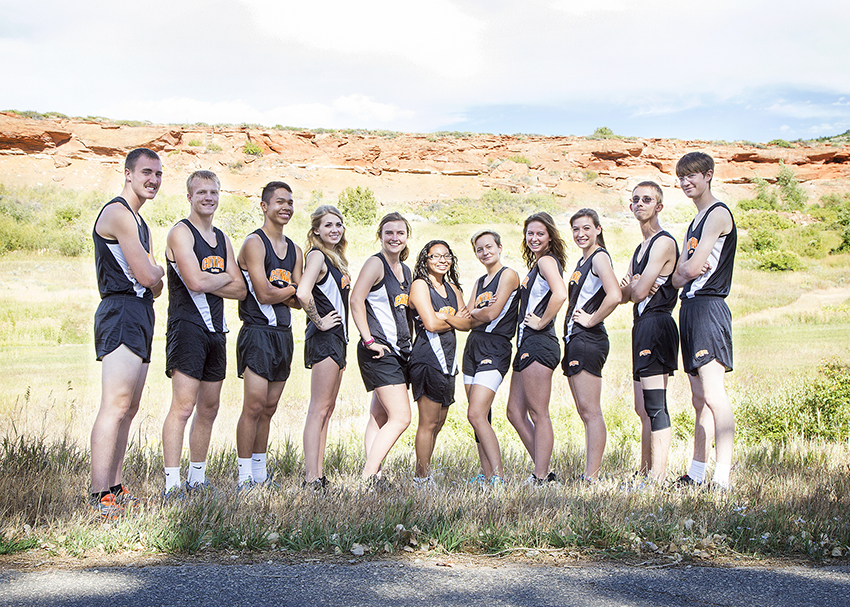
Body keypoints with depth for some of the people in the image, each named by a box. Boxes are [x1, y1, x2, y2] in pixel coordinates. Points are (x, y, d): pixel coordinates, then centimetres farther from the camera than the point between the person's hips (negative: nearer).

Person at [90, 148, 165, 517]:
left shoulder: (138, 221, 23)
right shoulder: (118, 213, -8)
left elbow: (154, 286, 22)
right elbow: (147, 275, -15)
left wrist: (151, 275, 0)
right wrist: (158, 271, 6)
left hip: (139, 315, 11)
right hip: (121, 311, -11)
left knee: (129, 408, 9)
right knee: (116, 404, -16)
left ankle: (115, 489, 13)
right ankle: (100, 495, -17)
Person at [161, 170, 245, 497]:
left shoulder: (222, 238, 19)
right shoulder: (181, 232, -5)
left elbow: (240, 289, 12)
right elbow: (195, 281, -19)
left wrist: (207, 282, -5)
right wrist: (225, 277, 0)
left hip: (216, 329, 8)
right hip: (187, 326, -8)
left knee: (208, 409, 10)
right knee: (183, 406, -14)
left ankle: (197, 479, 19)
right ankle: (172, 483, -12)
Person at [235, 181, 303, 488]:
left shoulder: (295, 250, 16)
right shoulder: (254, 243, -7)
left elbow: (299, 301, 10)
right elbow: (264, 295, -16)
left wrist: (276, 292, -9)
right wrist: (291, 289, 0)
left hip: (284, 334, 7)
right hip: (258, 333, -7)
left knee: (269, 408, 10)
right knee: (254, 405, -10)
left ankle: (260, 470, 17)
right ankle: (245, 475, -3)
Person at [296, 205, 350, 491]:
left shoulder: (336, 258, 18)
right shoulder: (317, 256, -11)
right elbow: (303, 293, -28)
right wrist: (318, 321, -16)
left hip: (337, 338, 10)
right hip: (323, 339, -10)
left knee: (327, 408, 10)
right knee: (319, 408, -10)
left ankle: (317, 475, 15)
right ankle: (312, 479, -9)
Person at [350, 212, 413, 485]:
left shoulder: (406, 270, 18)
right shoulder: (376, 263, -7)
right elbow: (356, 301, -17)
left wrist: (408, 344, 18)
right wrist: (369, 340, -19)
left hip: (399, 351, 8)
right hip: (379, 351, -8)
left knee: (380, 417, 8)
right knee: (401, 418, -13)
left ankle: (372, 475, 11)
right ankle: (368, 476, -10)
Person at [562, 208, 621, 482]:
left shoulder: (599, 257, -9)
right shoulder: (582, 261, 20)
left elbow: (614, 296, -26)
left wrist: (590, 320, -15)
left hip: (589, 340, -10)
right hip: (574, 340, 10)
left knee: (591, 412, -9)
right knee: (585, 413, 11)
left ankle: (591, 476, -8)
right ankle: (591, 472, 15)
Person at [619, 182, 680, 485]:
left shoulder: (664, 242, -10)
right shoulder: (641, 247, 22)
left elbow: (639, 292, -16)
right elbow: (624, 295, 17)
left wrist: (634, 287, 7)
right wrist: (631, 287, -6)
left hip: (657, 323, -10)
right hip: (642, 326, 10)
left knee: (655, 406, -12)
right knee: (643, 408, 12)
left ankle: (658, 476, -11)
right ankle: (644, 472, 18)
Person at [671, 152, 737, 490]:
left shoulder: (718, 214, -5)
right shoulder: (695, 222, 23)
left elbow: (693, 267, -13)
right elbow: (677, 278, 16)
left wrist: (686, 268, 8)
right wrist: (686, 271, -5)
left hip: (709, 307, -10)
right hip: (690, 309, 10)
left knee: (713, 395, -16)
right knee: (700, 399, 9)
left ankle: (723, 477, -18)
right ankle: (696, 474, 12)